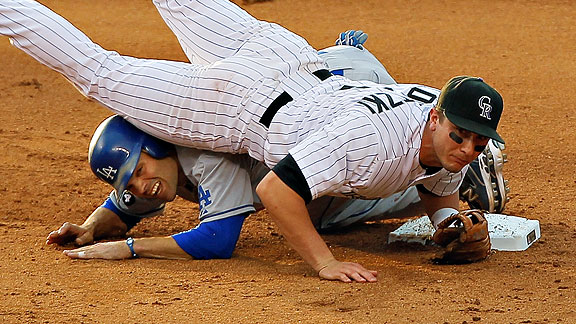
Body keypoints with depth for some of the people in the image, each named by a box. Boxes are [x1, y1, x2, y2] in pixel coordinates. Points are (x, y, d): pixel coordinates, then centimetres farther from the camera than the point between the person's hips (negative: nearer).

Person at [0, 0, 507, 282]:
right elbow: (275, 189, -41)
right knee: (98, 71, 6)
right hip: (238, 99, -8)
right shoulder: (373, 141, -41)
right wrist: (324, 262, -41)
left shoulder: (456, 146, -15)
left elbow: (438, 188, 8)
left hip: (297, 65, 8)